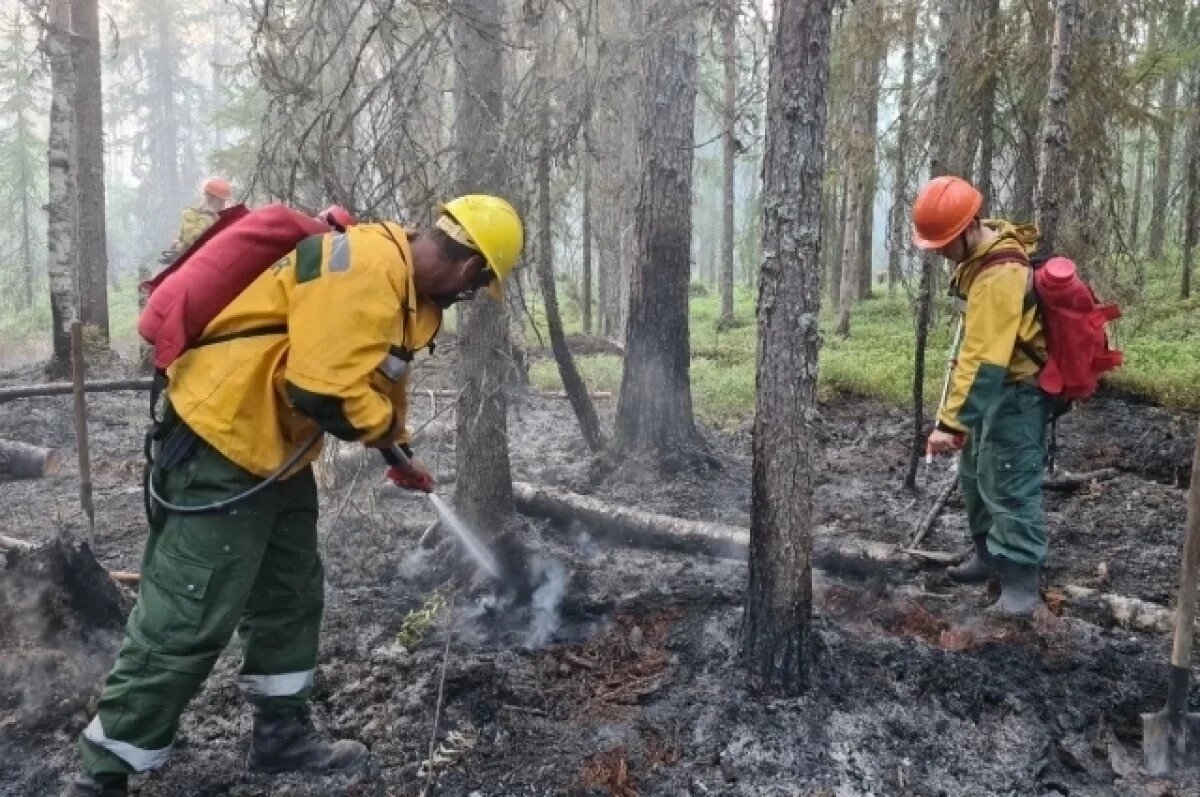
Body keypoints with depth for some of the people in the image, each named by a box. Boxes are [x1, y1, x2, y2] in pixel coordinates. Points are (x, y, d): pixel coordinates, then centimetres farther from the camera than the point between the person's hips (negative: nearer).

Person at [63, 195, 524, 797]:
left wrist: (400, 449, 33)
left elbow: (380, 374, 27)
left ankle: (282, 734, 32)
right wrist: (383, 427, -12)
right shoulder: (367, 265, -25)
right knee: (186, 622, -4)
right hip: (222, 445, -11)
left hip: (274, 452, 11)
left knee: (292, 598, 17)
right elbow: (325, 389, -32)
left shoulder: (404, 284, 10)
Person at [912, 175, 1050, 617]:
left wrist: (951, 423, -37)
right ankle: (988, 553, 34)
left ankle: (1021, 584, 3)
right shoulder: (990, 247, 1)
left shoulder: (999, 277, -31)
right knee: (976, 474, 18)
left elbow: (983, 361, -36)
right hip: (999, 383, 10)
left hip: (1018, 391, -10)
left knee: (1009, 486, -7)